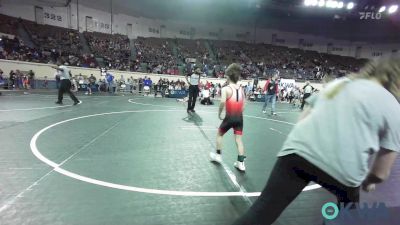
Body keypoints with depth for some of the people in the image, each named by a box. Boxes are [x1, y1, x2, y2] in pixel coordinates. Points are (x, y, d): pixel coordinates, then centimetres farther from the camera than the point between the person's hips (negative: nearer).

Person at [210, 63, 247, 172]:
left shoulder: (226, 89, -10)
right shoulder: (241, 89, 7)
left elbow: (223, 102, -26)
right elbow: (243, 105, 7)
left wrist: (219, 113, -12)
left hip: (229, 117, -4)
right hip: (239, 117, 5)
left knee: (219, 134, 18)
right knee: (238, 139, 9)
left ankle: (218, 155, 31)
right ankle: (241, 162, 8)